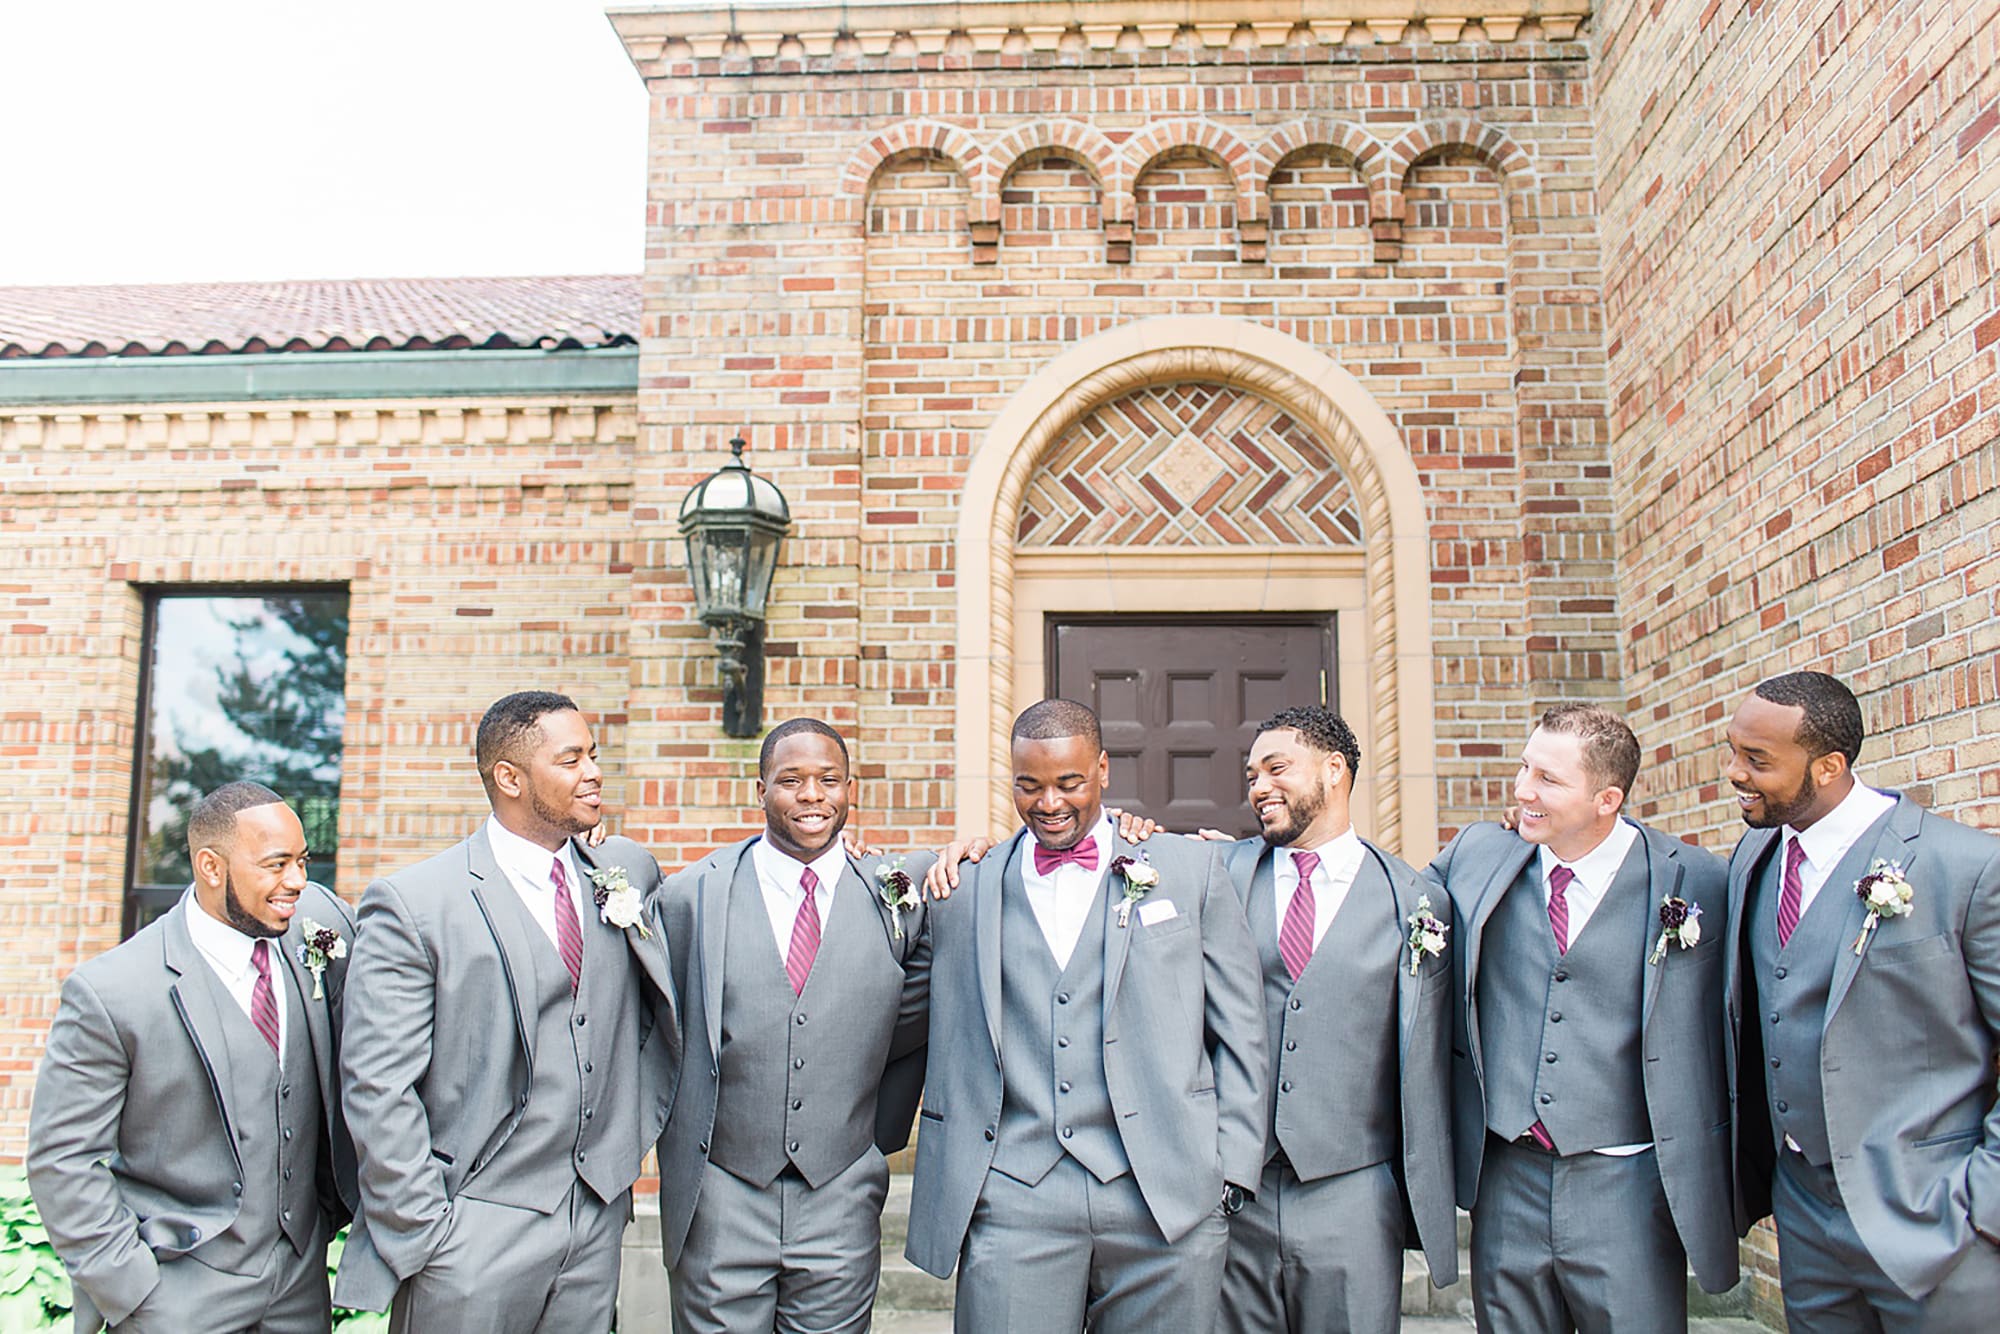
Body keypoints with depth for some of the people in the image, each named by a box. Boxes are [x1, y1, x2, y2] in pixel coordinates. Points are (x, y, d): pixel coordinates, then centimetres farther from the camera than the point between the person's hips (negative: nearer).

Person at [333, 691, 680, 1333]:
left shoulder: (629, 871, 5)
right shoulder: (410, 904, -10)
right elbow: (378, 1087, -11)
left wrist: (644, 1109, 7)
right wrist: (422, 1235, -12)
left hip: (597, 1221, 5)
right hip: (473, 1234, -4)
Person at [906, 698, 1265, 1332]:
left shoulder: (1190, 868, 7)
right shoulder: (964, 894, 9)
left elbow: (1239, 1033, 7)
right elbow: (949, 1058, 13)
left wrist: (1232, 1172, 1)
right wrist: (941, 1205, 11)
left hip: (1168, 1197, 0)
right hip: (1014, 1202, 1)